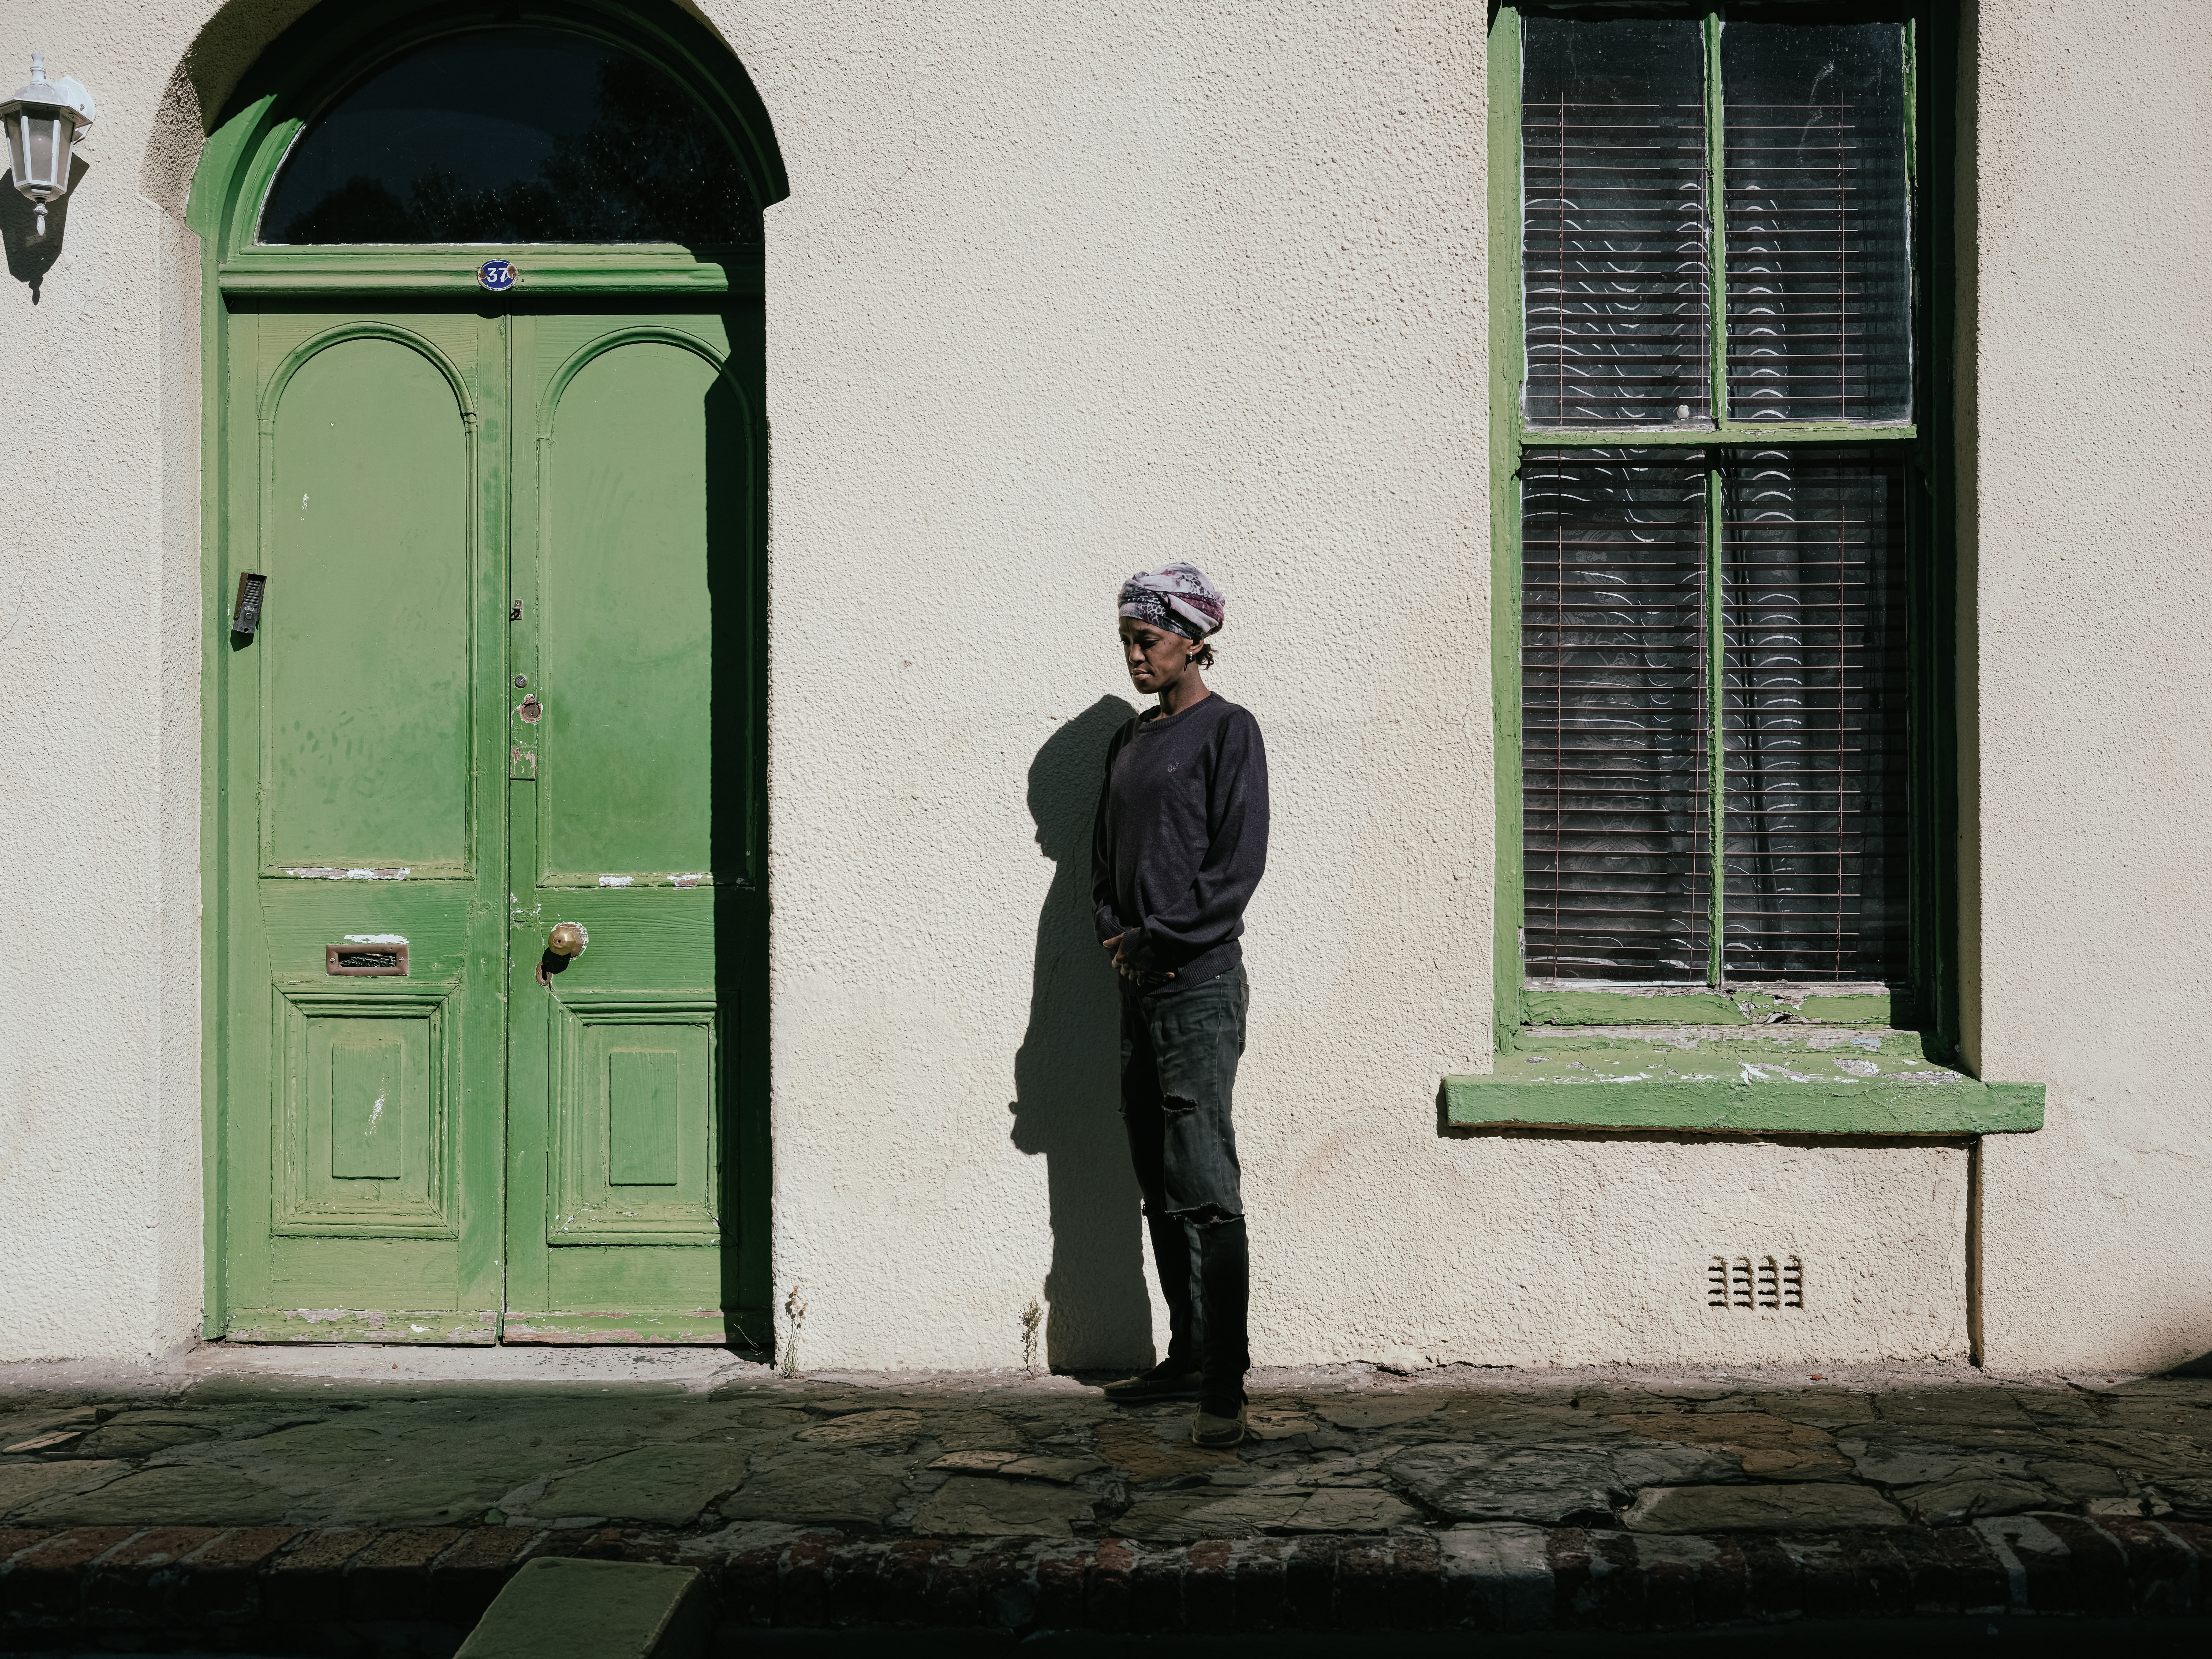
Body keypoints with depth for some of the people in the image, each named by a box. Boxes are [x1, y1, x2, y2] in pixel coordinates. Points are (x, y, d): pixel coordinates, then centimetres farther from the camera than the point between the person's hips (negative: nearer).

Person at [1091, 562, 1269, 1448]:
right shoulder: (1128, 742, 18)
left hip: (1200, 985, -8)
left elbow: (1237, 863, -11)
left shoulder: (1227, 730, -4)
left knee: (1206, 1192, -10)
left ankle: (1224, 1387, -9)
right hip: (1140, 988, 8)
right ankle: (1186, 1358, 20)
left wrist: (1158, 940, -12)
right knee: (1160, 1191, 11)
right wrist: (1116, 937, 1)